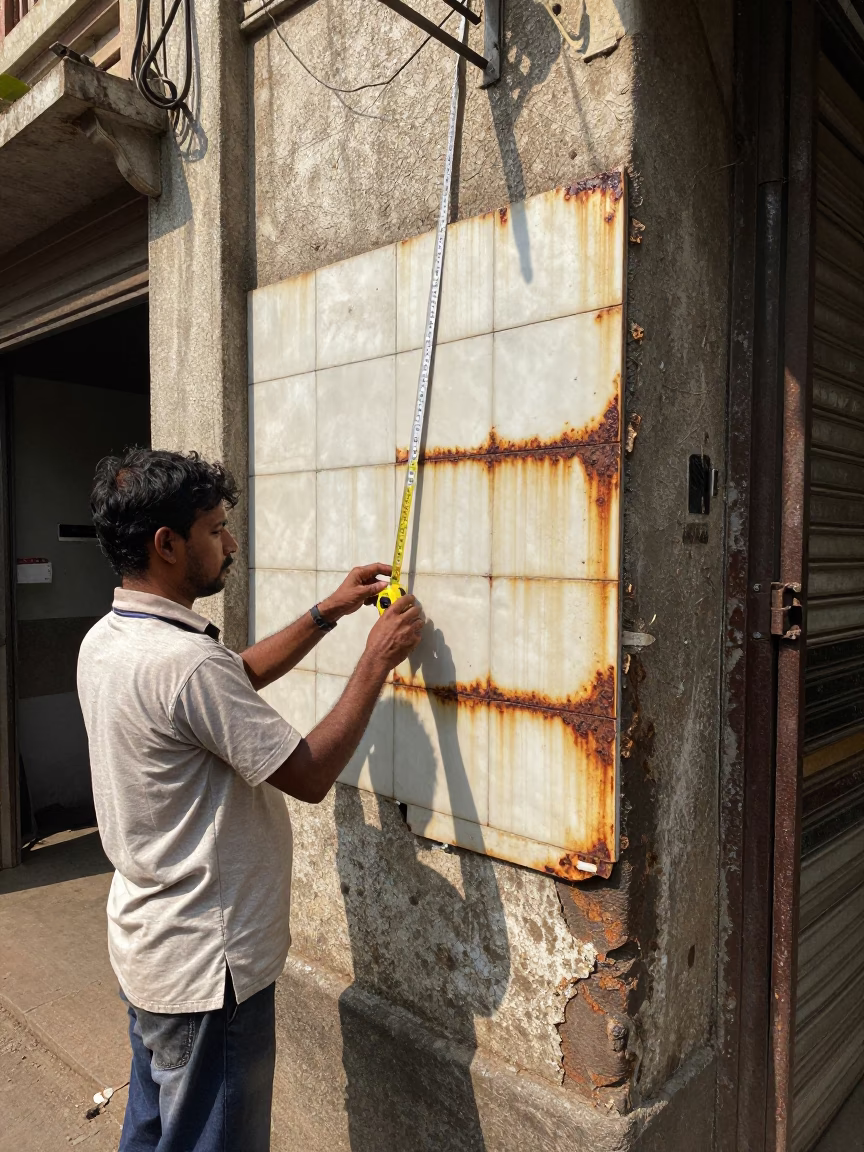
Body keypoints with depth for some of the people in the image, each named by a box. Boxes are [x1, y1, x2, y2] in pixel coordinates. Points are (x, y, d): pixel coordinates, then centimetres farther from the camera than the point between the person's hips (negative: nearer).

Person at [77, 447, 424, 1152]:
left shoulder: (106, 639, 1)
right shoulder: (184, 662, -30)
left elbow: (242, 676, 13)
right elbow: (311, 775, -24)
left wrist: (328, 612, 6)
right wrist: (379, 660, -16)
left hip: (147, 943, 9)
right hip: (207, 964, -9)